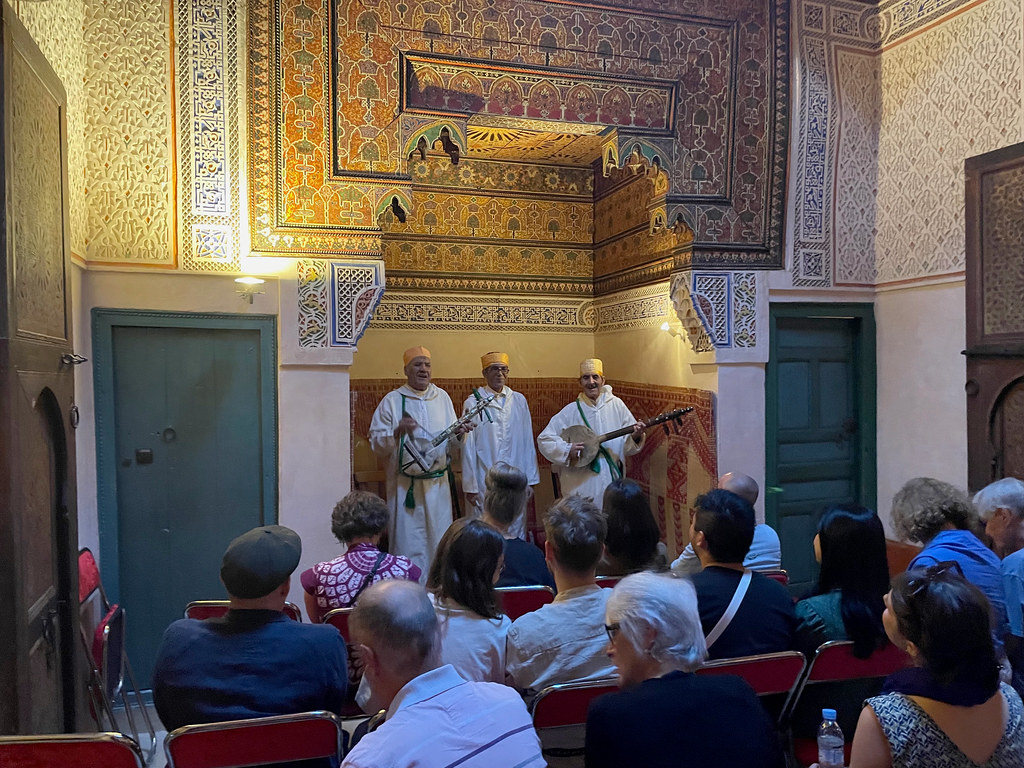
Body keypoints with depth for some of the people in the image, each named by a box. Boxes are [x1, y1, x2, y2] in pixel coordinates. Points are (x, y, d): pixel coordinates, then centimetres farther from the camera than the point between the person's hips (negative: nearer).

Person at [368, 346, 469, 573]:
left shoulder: (442, 397, 10)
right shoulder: (392, 400, 1)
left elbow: (453, 447, 11)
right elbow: (376, 442, -3)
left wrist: (459, 434, -10)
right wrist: (398, 431, -20)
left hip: (438, 484, 3)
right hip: (405, 486, -3)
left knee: (440, 543, 7)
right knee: (409, 545, -1)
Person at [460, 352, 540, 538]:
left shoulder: (519, 401, 8)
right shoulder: (473, 403, -1)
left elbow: (527, 442, 9)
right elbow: (468, 448, -1)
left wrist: (530, 480, 6)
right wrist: (470, 486, -3)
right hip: (484, 484, -3)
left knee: (516, 533, 7)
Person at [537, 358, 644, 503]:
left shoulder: (616, 405, 3)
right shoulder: (570, 412, -3)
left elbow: (627, 447, 5)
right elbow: (544, 439, -3)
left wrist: (635, 437, -16)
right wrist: (567, 450, -16)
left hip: (612, 483, 2)